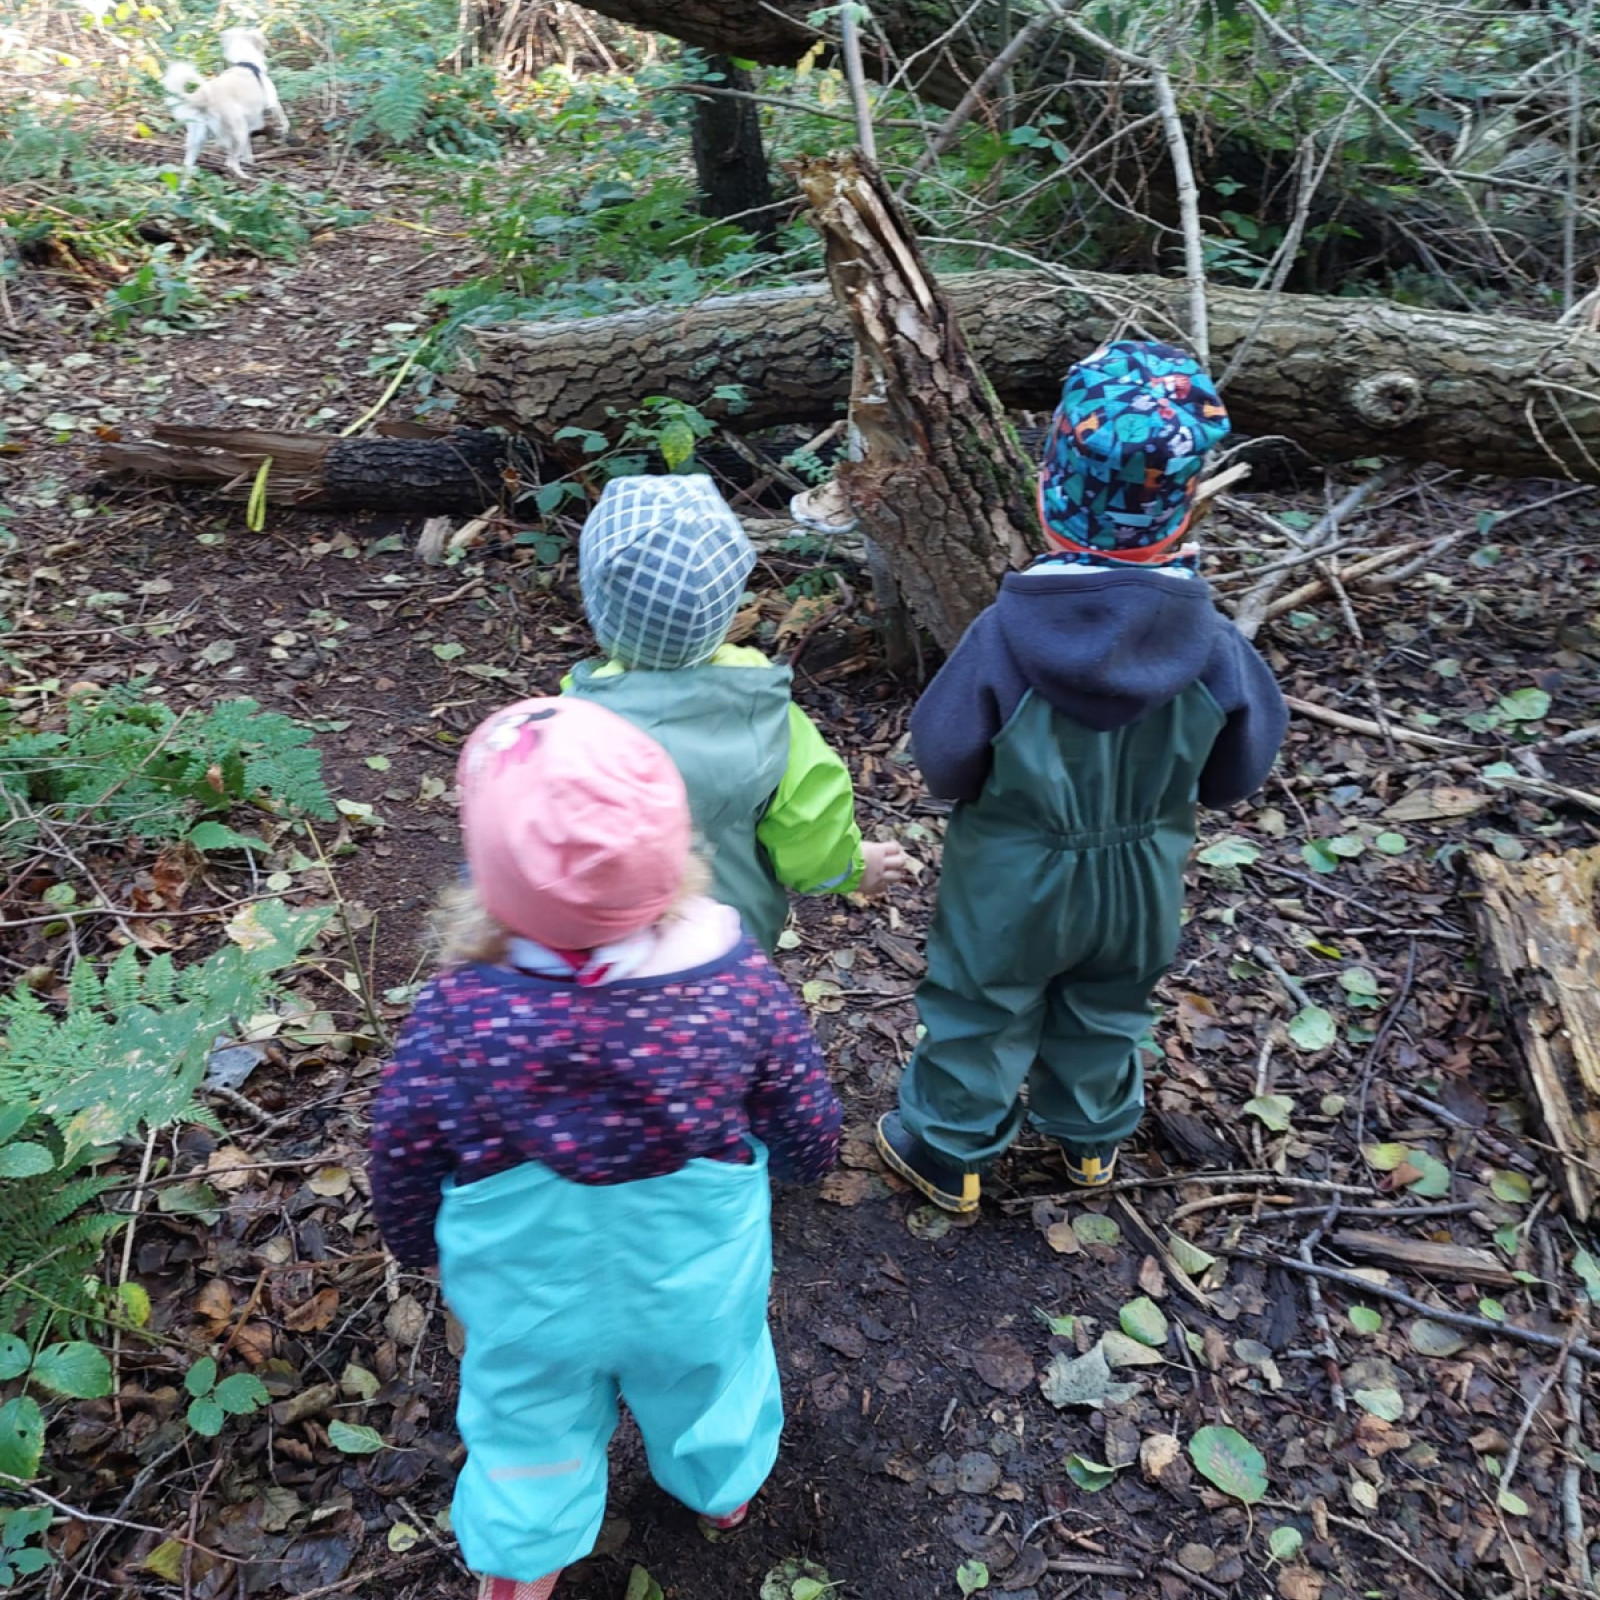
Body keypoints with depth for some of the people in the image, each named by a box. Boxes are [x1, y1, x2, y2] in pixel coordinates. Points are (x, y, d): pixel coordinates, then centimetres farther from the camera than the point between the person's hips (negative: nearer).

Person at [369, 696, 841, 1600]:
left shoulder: (457, 1017, -34)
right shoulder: (738, 981, -32)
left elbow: (404, 1173, -16)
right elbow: (808, 1132, -16)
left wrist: (416, 1244, 7)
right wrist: (799, 1165, 9)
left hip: (527, 1299, -1)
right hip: (698, 1288, 1)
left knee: (530, 1431, 29)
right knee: (706, 1386, 33)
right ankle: (724, 1490, 64)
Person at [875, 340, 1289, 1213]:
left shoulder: (1004, 636, -31)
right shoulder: (1211, 644, -23)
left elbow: (944, 763, -19)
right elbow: (1236, 773, -8)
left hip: (1013, 885, -3)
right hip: (1141, 881, 3)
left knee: (982, 1012, 20)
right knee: (1106, 1011, 28)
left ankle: (948, 1149, 41)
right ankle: (1091, 1135, 52)